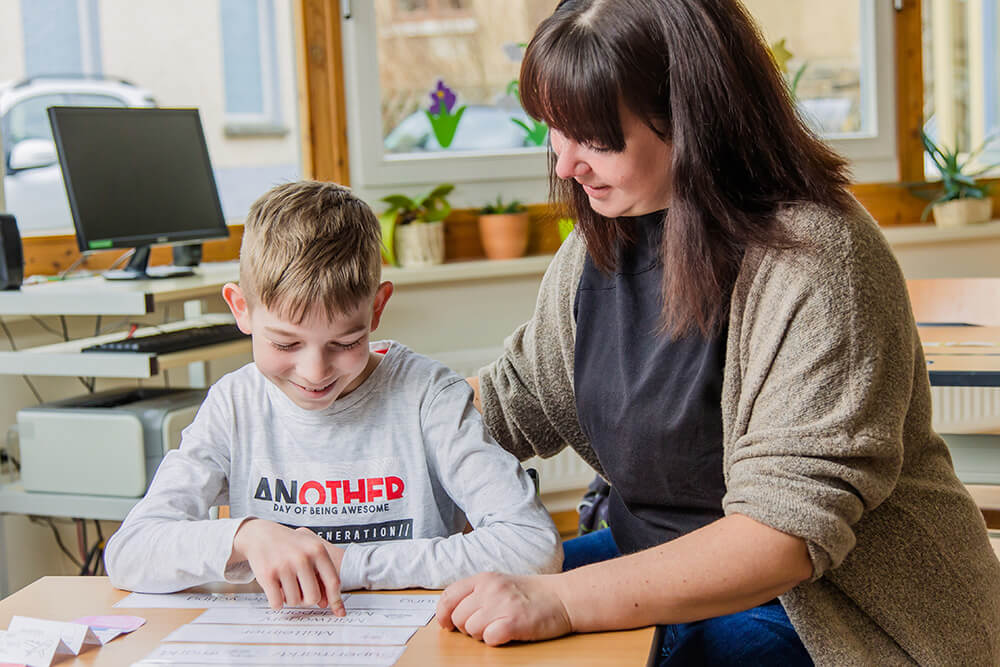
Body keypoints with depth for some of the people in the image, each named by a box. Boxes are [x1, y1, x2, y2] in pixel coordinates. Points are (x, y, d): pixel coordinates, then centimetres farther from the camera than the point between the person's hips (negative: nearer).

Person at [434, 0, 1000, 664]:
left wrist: (562, 601, -34)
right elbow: (514, 399, 15)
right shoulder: (605, 240, 2)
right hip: (656, 569, 8)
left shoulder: (817, 260, -24)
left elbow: (793, 528, -29)